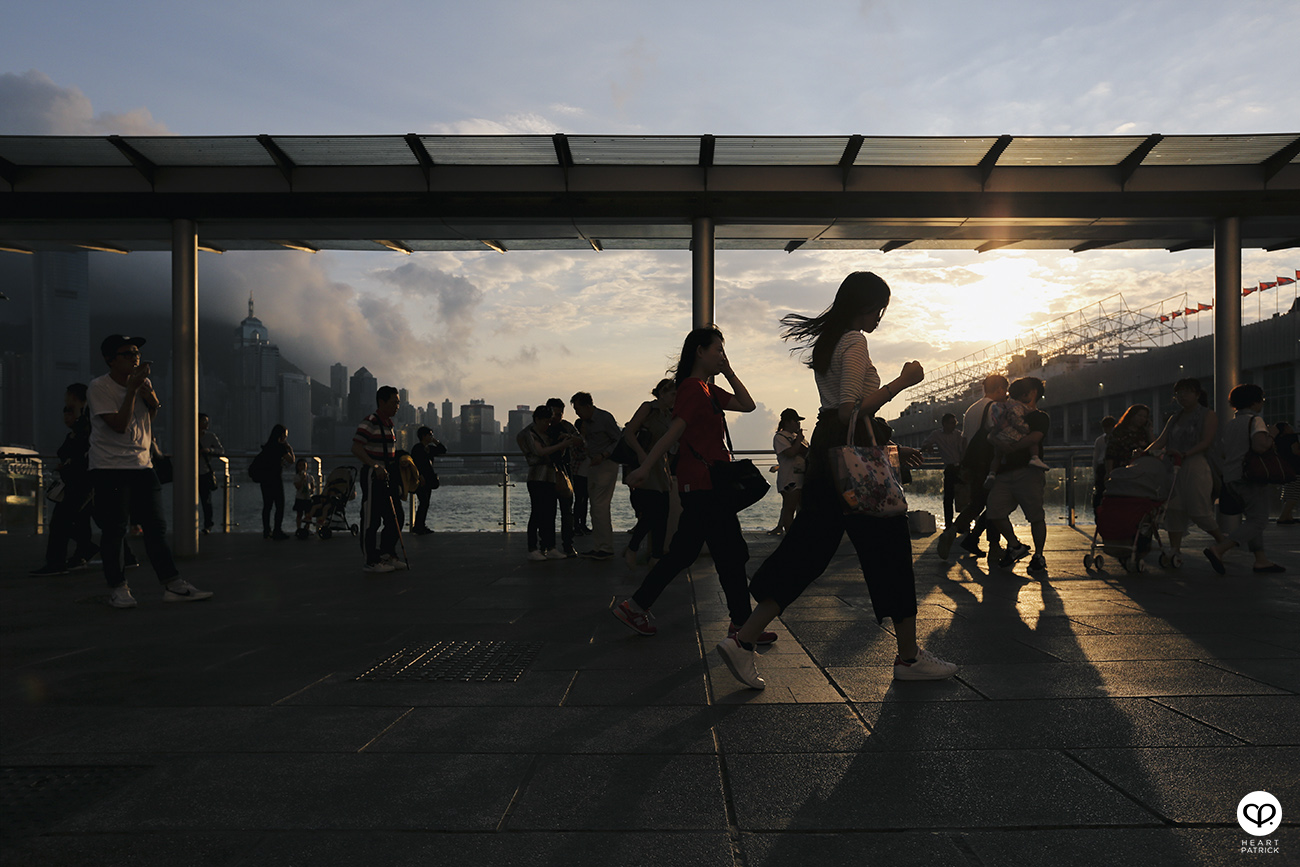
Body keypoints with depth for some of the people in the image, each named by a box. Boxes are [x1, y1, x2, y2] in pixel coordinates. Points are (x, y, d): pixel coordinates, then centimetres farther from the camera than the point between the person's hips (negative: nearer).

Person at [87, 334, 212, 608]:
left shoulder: (143, 381, 11)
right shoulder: (98, 387, -8)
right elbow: (120, 425, -17)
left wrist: (152, 399, 1)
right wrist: (132, 389, -17)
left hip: (142, 464, 6)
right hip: (109, 467, -6)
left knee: (156, 526, 3)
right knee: (115, 529, -3)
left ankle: (172, 585, 3)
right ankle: (117, 587, 10)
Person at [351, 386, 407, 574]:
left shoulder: (389, 423, 16)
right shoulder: (369, 422, -13)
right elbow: (356, 449, -21)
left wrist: (397, 480, 24)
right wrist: (375, 466, -31)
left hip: (388, 476, 9)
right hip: (373, 476, -9)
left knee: (396, 518, 11)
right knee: (371, 520, -2)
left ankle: (387, 555, 23)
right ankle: (371, 562, 4)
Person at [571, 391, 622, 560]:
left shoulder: (605, 418, -13)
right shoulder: (586, 421, 11)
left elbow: (620, 440, -12)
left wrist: (603, 455, -20)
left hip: (606, 464, -8)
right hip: (593, 464, 8)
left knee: (600, 506, -12)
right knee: (595, 507, 7)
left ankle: (606, 548, -7)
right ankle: (597, 547, 12)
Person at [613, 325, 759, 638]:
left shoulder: (708, 390, 18)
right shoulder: (693, 387, -12)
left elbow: (747, 404, 21)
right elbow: (675, 431, -21)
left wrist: (729, 373, 13)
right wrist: (645, 468, -24)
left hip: (700, 486, 10)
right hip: (704, 486, -10)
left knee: (683, 552, 12)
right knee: (732, 555, -2)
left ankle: (635, 606, 16)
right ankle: (742, 626, 7)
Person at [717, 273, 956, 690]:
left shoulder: (826, 342, 20)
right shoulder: (855, 341, -10)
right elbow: (852, 409, -21)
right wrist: (902, 381, -12)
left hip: (826, 452, 9)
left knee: (807, 549, 7)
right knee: (889, 549, 3)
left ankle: (743, 639, 0)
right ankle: (909, 656, 15)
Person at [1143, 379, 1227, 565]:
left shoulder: (1208, 415, 4)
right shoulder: (1174, 419, 21)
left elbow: (1206, 442, -8)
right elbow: (1161, 440, 10)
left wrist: (1185, 454, -22)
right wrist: (1146, 452, -9)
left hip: (1197, 465, -6)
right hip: (1174, 467, 6)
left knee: (1198, 509, -5)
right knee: (1174, 509, -4)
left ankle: (1221, 539, 21)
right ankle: (1175, 551, -5)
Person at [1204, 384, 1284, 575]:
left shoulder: (1229, 424, 14)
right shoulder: (1254, 420, -9)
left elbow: (1222, 453, 16)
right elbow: (1260, 446, -25)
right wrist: (1271, 437, -7)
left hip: (1231, 477, 8)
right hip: (1250, 477, -8)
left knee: (1252, 518, 17)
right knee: (1258, 520, -8)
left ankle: (1261, 559, 15)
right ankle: (1218, 550, -23)